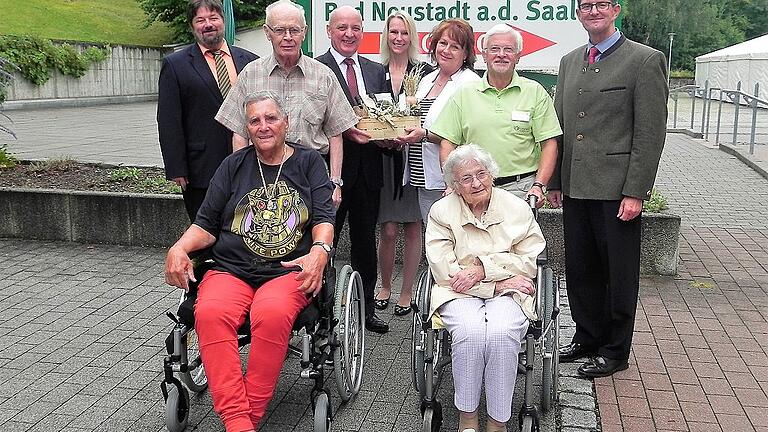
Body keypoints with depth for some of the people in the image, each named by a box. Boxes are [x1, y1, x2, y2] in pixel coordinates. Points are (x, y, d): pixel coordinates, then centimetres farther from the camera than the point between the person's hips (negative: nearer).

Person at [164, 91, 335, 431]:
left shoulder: (309, 162, 14)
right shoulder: (234, 166, 18)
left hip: (289, 270, -2)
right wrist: (179, 248, -6)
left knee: (272, 313, -36)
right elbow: (206, 225, 15)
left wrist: (319, 251, -19)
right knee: (210, 313, -32)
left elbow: (323, 218, 4)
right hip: (231, 269, 2)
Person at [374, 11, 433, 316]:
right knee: (388, 230, 1)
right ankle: (385, 286, 22)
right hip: (384, 157, 1)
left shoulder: (425, 72, 2)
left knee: (413, 229, 6)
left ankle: (406, 293, 18)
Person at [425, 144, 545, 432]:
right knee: (470, 331, -33)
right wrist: (500, 280, -11)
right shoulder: (441, 211, 5)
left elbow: (529, 260, 1)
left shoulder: (517, 208, 8)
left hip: (507, 293, 1)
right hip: (459, 293, 0)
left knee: (501, 333, -32)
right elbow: (443, 268, -6)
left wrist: (482, 269, -12)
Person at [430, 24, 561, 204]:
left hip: (520, 189, -1)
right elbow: (448, 143, 5)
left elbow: (549, 144, 2)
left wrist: (539, 185, -9)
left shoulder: (535, 92, 6)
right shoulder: (464, 95, 8)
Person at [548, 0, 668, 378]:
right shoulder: (569, 62, 14)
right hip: (575, 188, 6)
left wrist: (635, 193, -15)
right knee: (579, 269, 15)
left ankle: (615, 351, 20)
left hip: (617, 190, -6)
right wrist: (554, 181, 12)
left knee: (619, 274, 6)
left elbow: (651, 132, -10)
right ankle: (587, 336, 32)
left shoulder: (645, 60, -6)